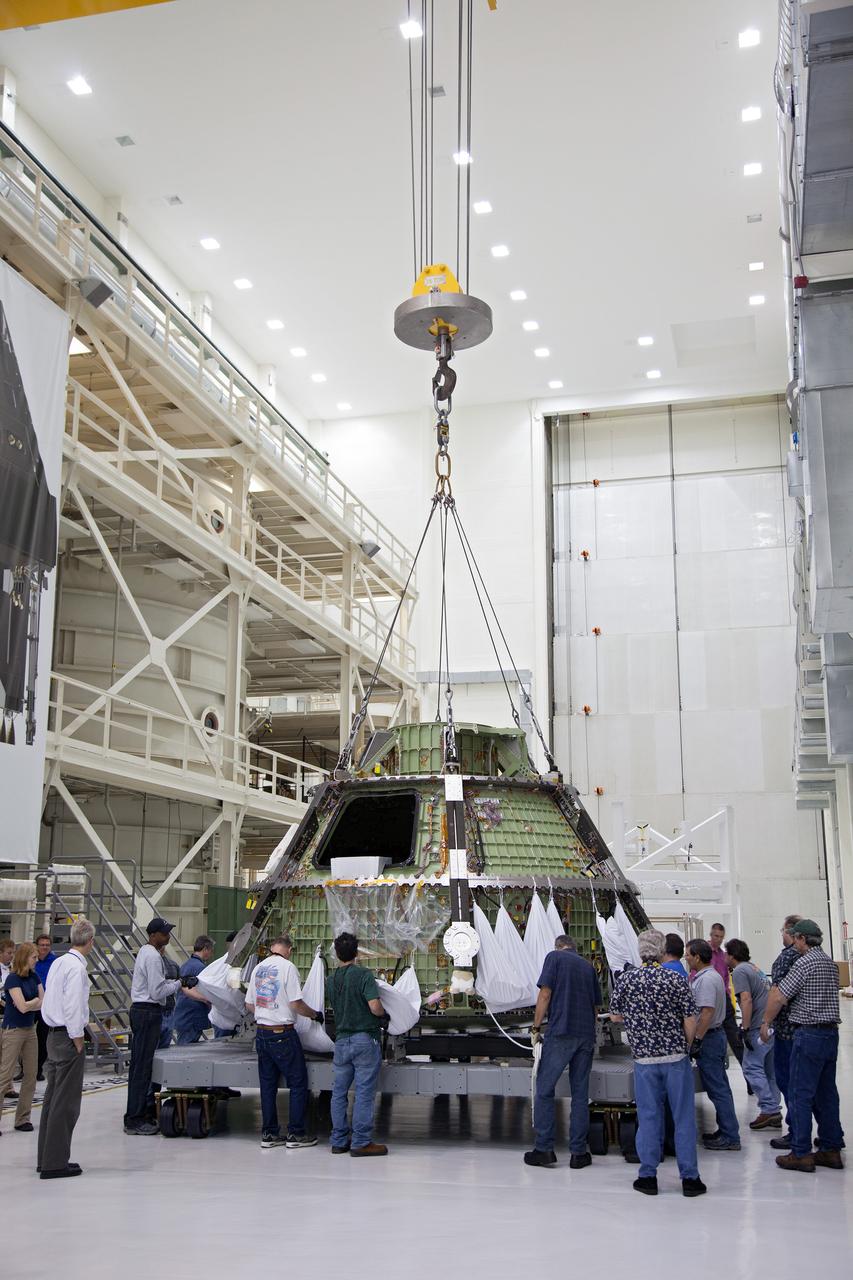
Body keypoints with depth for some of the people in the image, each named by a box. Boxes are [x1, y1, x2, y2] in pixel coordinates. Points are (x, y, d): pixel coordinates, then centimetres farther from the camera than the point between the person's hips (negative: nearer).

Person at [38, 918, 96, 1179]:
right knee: (65, 1102, -3)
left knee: (52, 1098, 15)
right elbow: (72, 1008, -21)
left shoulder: (58, 962, 10)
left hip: (53, 1035, 9)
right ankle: (55, 1163, 1)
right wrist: (78, 1040, -13)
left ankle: (47, 1159, 23)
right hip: (68, 1036, -9)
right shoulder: (76, 967, -17)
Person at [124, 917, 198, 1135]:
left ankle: (145, 1109, 22)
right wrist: (179, 984, -9)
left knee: (141, 1064, 14)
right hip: (148, 1013, -11)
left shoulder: (146, 952, 15)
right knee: (142, 1065, -7)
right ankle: (134, 1120, -5)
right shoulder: (153, 956, -17)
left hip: (141, 1010, 11)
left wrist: (177, 981, 11)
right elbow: (157, 992, -19)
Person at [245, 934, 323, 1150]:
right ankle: (295, 1134, 5)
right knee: (298, 1083, 3)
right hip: (283, 1034, -7)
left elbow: (249, 1005, 14)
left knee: (268, 1084, 13)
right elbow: (296, 1004, -15)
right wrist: (315, 1014, 1)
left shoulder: (258, 968, 9)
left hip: (261, 1033, 7)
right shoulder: (287, 967, -11)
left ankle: (269, 1134, 17)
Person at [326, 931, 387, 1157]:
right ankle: (361, 1142, 1)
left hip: (341, 1041, 6)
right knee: (364, 1092, -1)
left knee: (339, 1092, 12)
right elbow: (375, 1008, -19)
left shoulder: (330, 981, 6)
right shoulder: (364, 975, -13)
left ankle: (339, 1141, 18)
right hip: (365, 1039, -6)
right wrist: (383, 1013, 2)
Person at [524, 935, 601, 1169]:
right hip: (586, 1035, 5)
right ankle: (578, 1153, 9)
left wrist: (536, 1028, -2)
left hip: (560, 1032, -5)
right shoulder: (588, 966, 18)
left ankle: (544, 1149, 2)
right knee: (580, 1094, 8)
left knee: (544, 1090, 4)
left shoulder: (554, 957, 3)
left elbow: (545, 994, -7)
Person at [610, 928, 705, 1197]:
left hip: (644, 1058, 1)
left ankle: (648, 1176, 13)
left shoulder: (625, 979, -3)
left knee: (648, 1117, 9)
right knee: (683, 1117, 6)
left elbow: (615, 1016, 6)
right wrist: (683, 1046, 9)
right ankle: (689, 1178, 10)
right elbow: (690, 1020, -6)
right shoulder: (676, 980, -7)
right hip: (675, 1057, -1)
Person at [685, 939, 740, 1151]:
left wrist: (697, 1040, -23)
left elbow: (707, 1012, -25)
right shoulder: (711, 975, 14)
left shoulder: (706, 980, -20)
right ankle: (727, 1131, 22)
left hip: (708, 1038, -11)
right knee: (720, 1088, 15)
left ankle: (730, 1137, -2)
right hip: (716, 1034, 11)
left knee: (717, 1089, -6)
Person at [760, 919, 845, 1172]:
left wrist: (765, 1022, -2)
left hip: (809, 1035, -9)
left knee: (800, 1095, -3)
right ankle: (831, 1149, 18)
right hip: (831, 1032, 9)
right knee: (826, 1095, 13)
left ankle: (801, 1154, -1)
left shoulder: (804, 963, -15)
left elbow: (778, 997, -16)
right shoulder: (830, 963, 12)